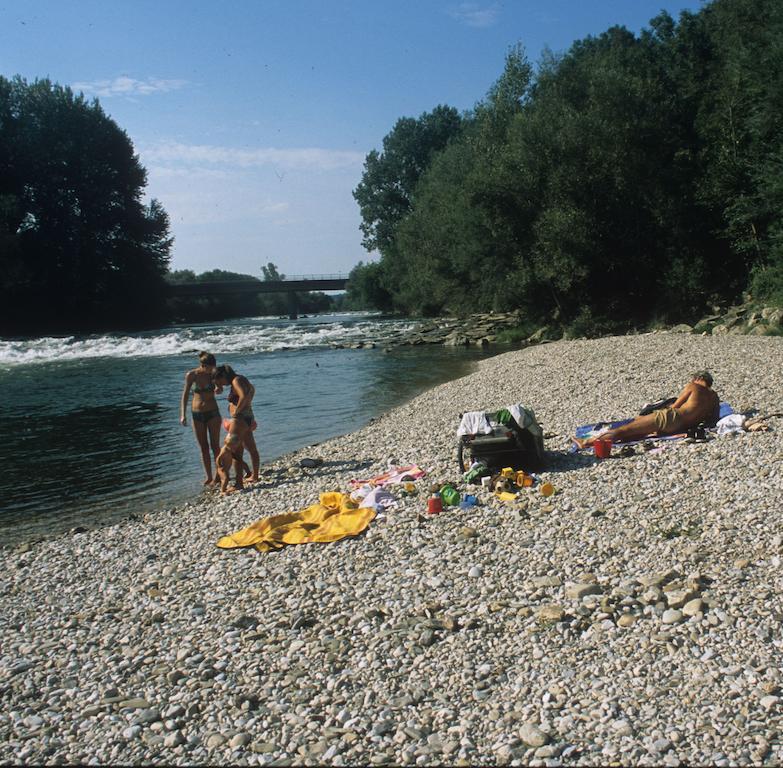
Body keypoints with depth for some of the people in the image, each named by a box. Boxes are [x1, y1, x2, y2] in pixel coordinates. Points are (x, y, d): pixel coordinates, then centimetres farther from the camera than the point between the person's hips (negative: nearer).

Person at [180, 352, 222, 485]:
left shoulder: (214, 374, -9)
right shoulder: (191, 375, -9)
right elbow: (185, 395, -5)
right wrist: (182, 415, -10)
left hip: (213, 413, -1)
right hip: (197, 414, 1)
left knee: (215, 446, 0)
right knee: (203, 448, 7)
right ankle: (209, 476, 17)